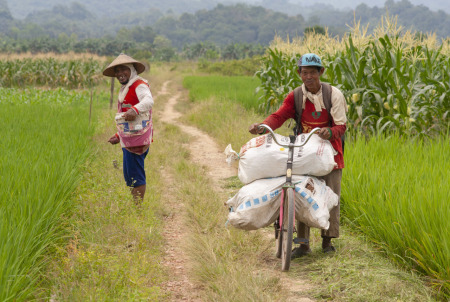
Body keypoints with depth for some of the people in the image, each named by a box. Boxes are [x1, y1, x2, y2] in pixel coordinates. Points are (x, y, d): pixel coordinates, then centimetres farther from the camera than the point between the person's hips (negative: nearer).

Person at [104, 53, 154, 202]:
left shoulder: (139, 85, -9)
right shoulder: (125, 89, 23)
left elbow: (148, 100, -32)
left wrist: (135, 110, -49)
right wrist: (118, 136, 31)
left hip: (137, 138, -10)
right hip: (128, 140, 10)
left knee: (135, 176, -11)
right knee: (129, 176, 12)